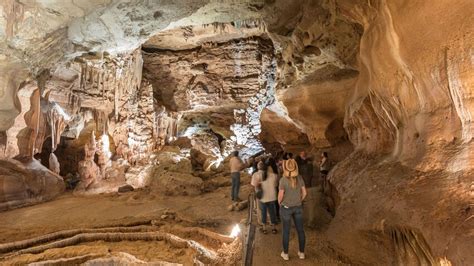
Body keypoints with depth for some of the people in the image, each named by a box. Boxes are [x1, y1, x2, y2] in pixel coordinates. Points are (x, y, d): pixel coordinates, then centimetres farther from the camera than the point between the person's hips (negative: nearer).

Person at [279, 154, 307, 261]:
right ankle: (301, 252, 32)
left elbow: (280, 196, -17)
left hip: (286, 208, -3)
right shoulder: (299, 178, -10)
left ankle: (285, 253, 27)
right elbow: (304, 193, -4)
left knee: (286, 231, 13)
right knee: (300, 230, 18)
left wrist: (279, 203, 3)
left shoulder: (283, 180, -22)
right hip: (298, 207, 3)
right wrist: (299, 201, 12)